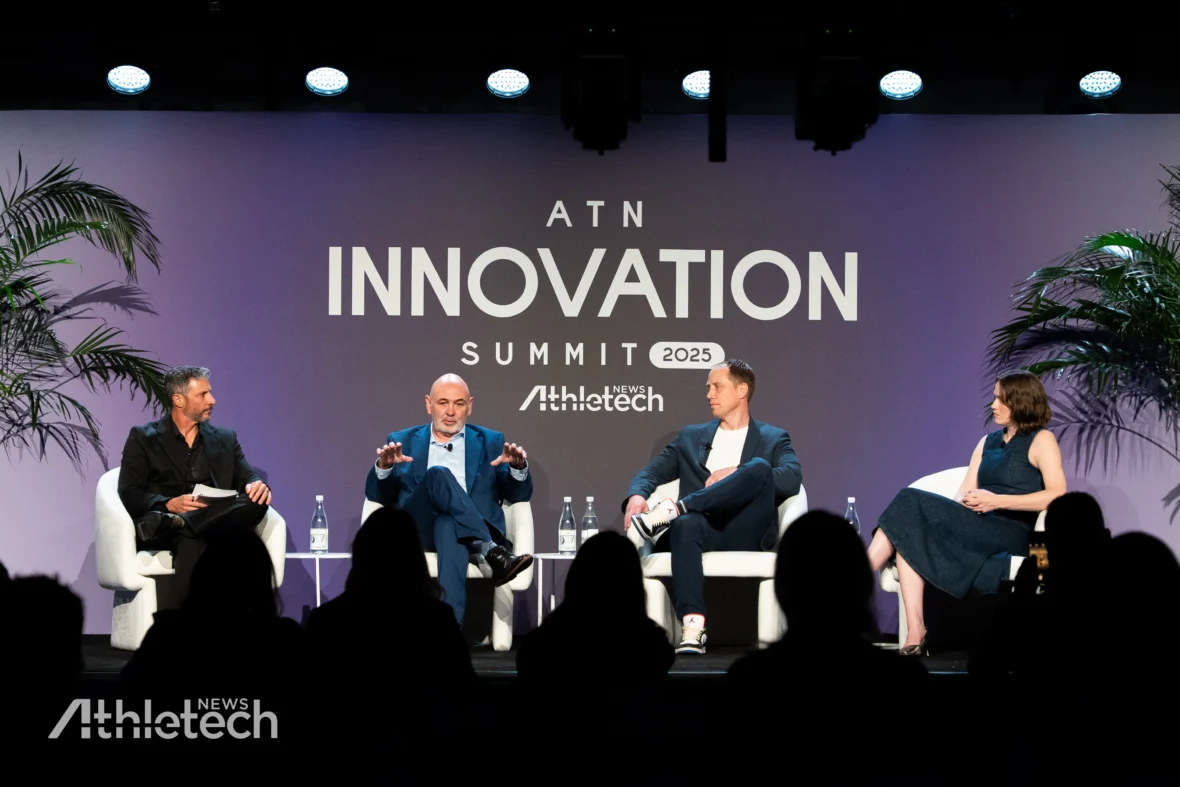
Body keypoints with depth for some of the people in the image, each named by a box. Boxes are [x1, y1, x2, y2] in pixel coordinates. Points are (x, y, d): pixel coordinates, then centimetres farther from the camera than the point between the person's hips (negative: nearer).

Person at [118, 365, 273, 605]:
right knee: (193, 542, -40)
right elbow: (129, 495, 0)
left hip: (216, 522, 4)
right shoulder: (143, 438, 9)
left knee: (256, 502, -28)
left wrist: (259, 486, -14)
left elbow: (249, 479, 13)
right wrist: (169, 504, -21)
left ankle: (176, 523, -40)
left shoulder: (225, 439, 21)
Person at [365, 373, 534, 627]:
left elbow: (519, 494, 13)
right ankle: (493, 553, -44)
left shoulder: (490, 442, 21)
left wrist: (519, 468, -11)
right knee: (438, 473, -31)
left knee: (449, 525, -40)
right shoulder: (403, 441, 21)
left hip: (467, 531, 0)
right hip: (416, 531, 1)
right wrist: (383, 467, -11)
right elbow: (377, 496, 12)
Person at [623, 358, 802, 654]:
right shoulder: (691, 437, 27)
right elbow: (649, 473, 17)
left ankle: (670, 511, -32)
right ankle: (692, 629, -48)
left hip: (744, 534, -1)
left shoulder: (773, 439, 19)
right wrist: (636, 495, -7)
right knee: (686, 526, -38)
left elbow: (792, 479, -1)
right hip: (703, 529, 1)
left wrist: (736, 473, -12)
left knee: (760, 468, -29)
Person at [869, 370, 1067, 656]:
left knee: (912, 503, -23)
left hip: (1012, 534, -6)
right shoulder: (988, 442, 25)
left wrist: (997, 501, -16)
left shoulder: (1041, 440, 5)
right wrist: (966, 502, -8)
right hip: (978, 530, 6)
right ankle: (915, 633, -34)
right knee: (909, 529, -25)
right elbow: (963, 494, 17)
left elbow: (1057, 495, -10)